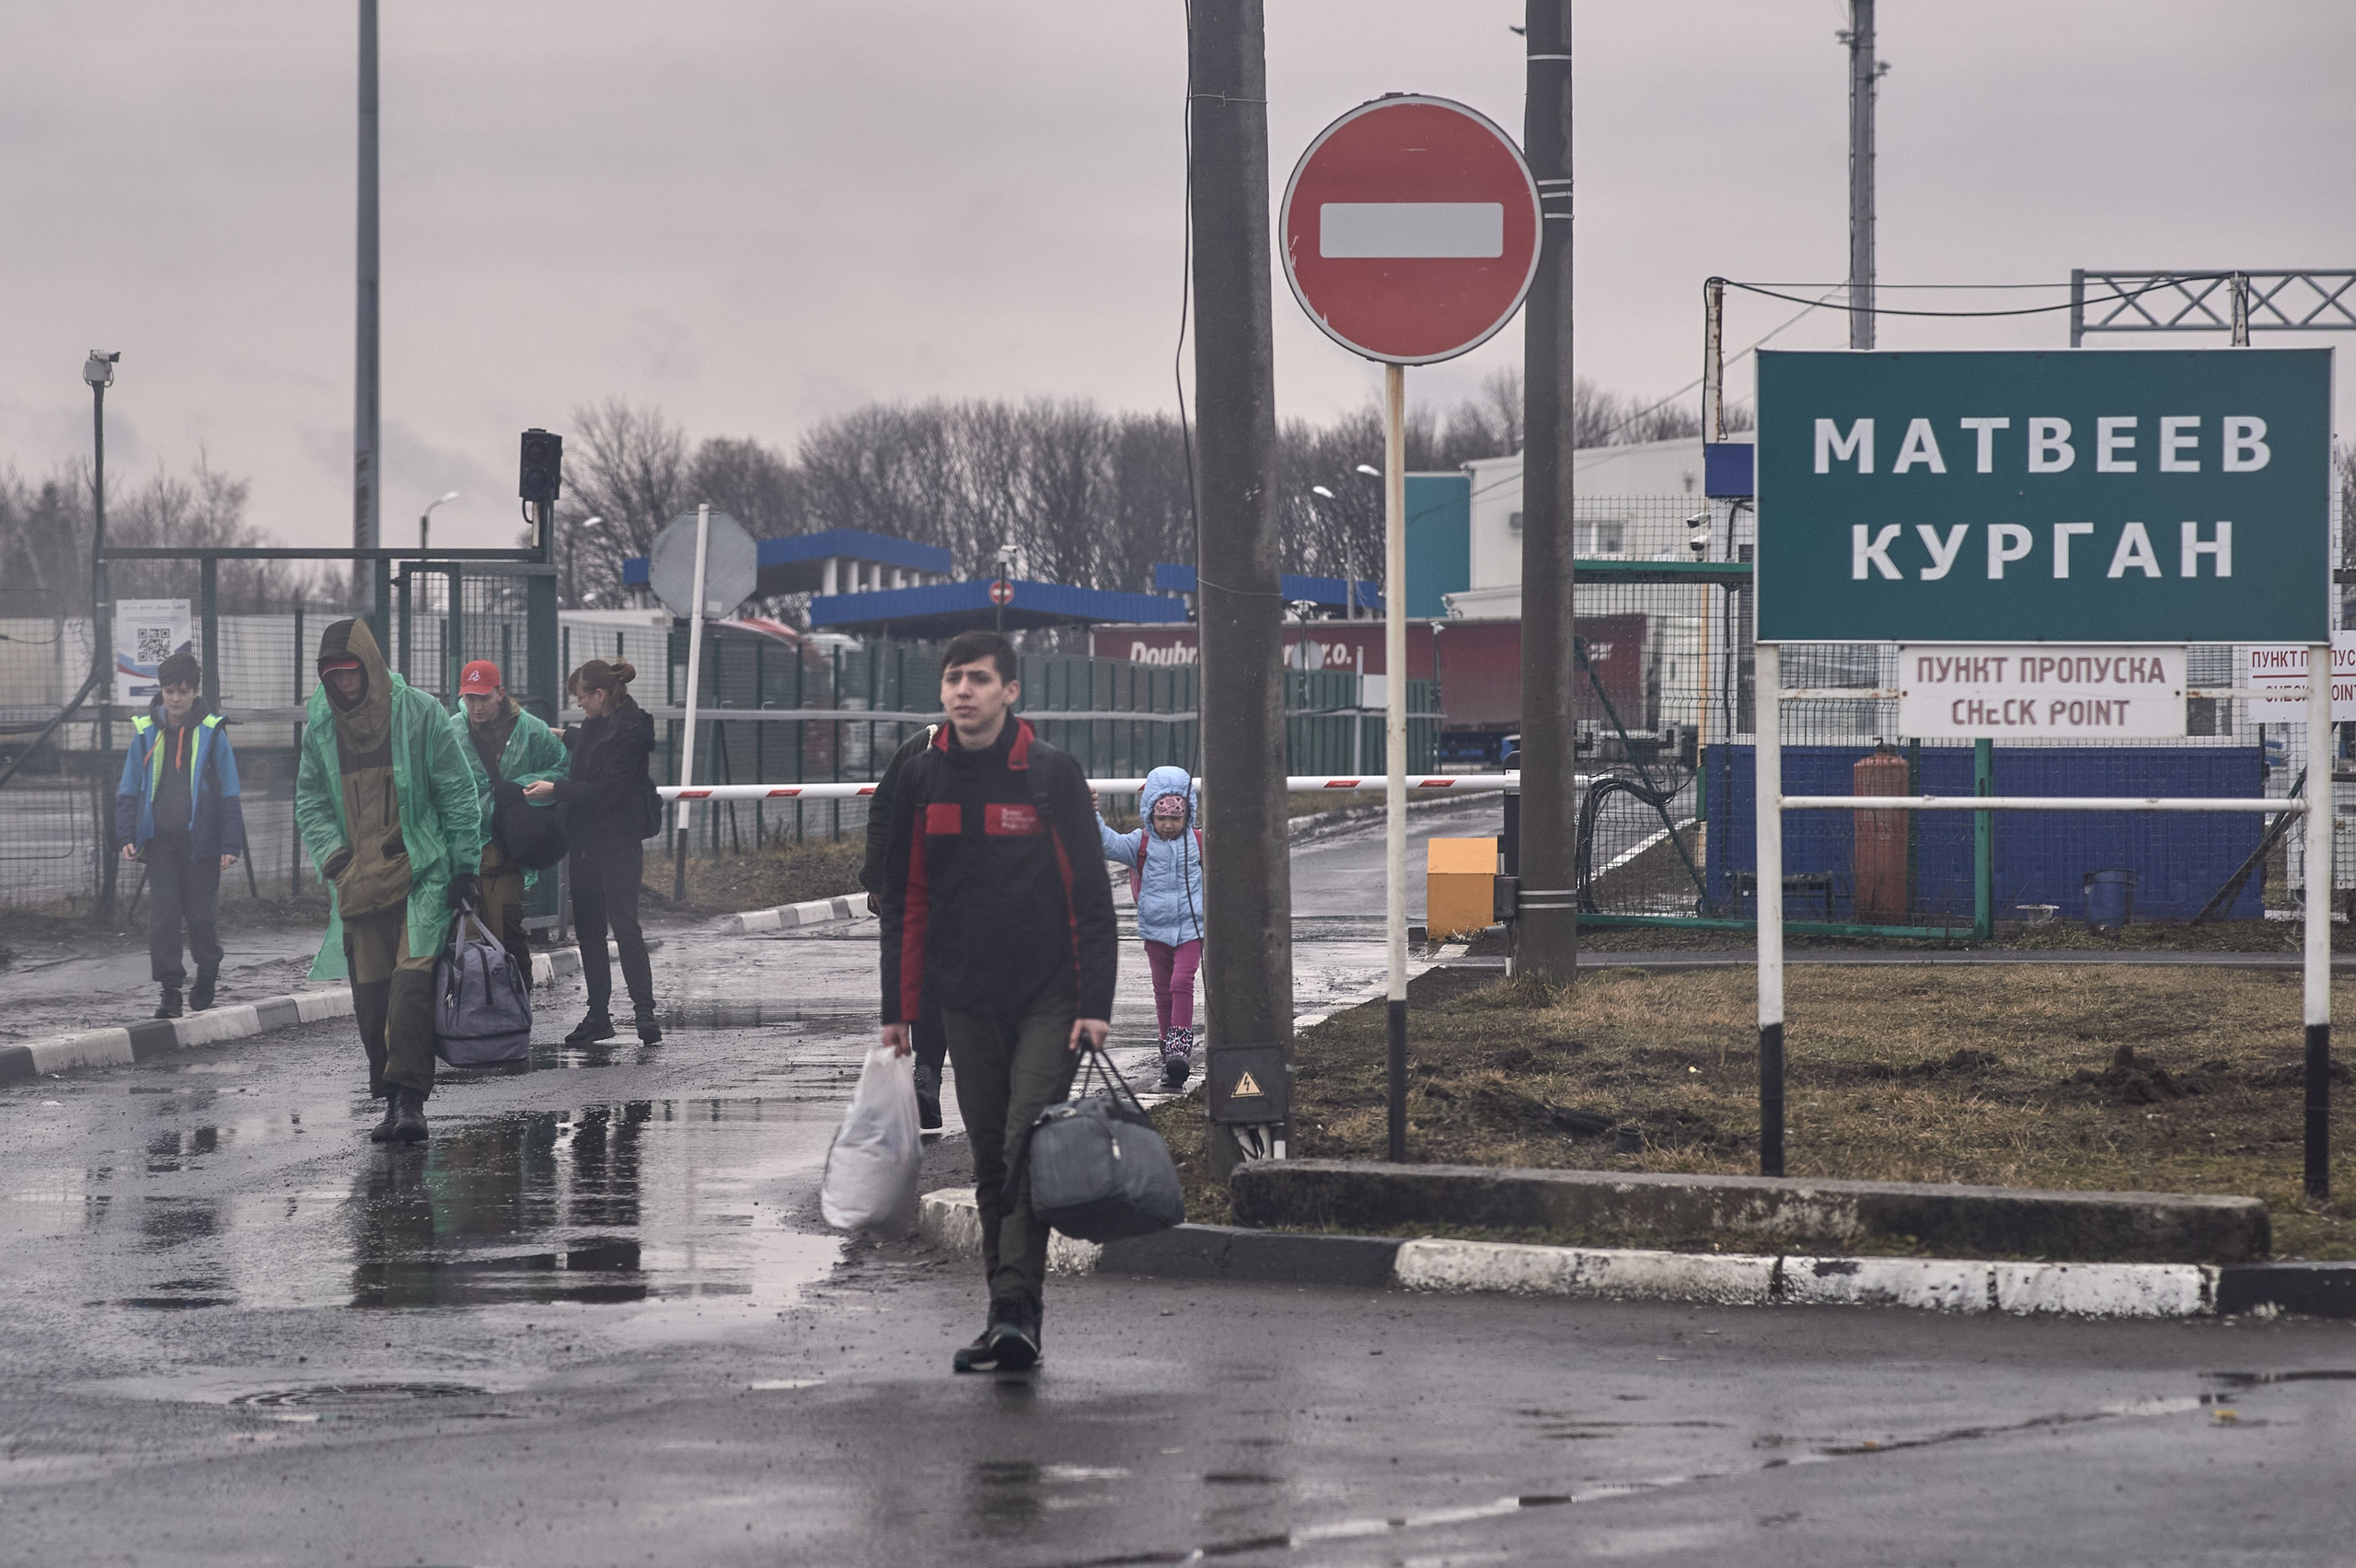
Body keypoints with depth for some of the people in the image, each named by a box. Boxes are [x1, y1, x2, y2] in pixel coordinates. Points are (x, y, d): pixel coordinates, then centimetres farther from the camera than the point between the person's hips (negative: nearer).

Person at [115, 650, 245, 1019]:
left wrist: (230, 844, -3)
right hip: (160, 841, 2)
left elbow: (228, 792, 1)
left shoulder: (211, 733, -2)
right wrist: (127, 835, 1)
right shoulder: (147, 734, 4)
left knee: (201, 913, 7)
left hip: (201, 840, -2)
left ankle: (207, 972, 31)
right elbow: (130, 788, 11)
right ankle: (169, 990, 0)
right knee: (162, 915, -5)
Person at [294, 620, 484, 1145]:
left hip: (421, 875, -4)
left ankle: (409, 1099, -22)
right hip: (357, 881, 4)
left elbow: (457, 794, 0)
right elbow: (309, 801, 14)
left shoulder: (419, 713, -3)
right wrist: (332, 855, -4)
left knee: (412, 981, -18)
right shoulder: (321, 726, 8)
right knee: (371, 993, 2)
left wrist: (464, 867, -4)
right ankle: (395, 1100, 9)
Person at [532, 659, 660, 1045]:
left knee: (624, 925, -12)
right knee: (587, 927, 7)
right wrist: (564, 736, 46)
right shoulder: (597, 723, 10)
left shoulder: (630, 731, -16)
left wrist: (555, 789, -16)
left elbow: (608, 792, -20)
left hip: (618, 842, -9)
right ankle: (598, 1015, 12)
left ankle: (645, 1012, -11)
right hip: (586, 839, 9)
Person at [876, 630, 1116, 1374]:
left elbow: (1090, 894, -5)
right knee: (990, 1158, 6)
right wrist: (898, 1005, 8)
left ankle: (1015, 1307, -19)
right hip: (966, 999, 4)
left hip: (1049, 999, -4)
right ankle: (1011, 1316, 10)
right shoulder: (922, 779, 6)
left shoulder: (1052, 774, -5)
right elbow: (904, 899, 12)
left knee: (1029, 1146, -14)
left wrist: (1095, 1002, -11)